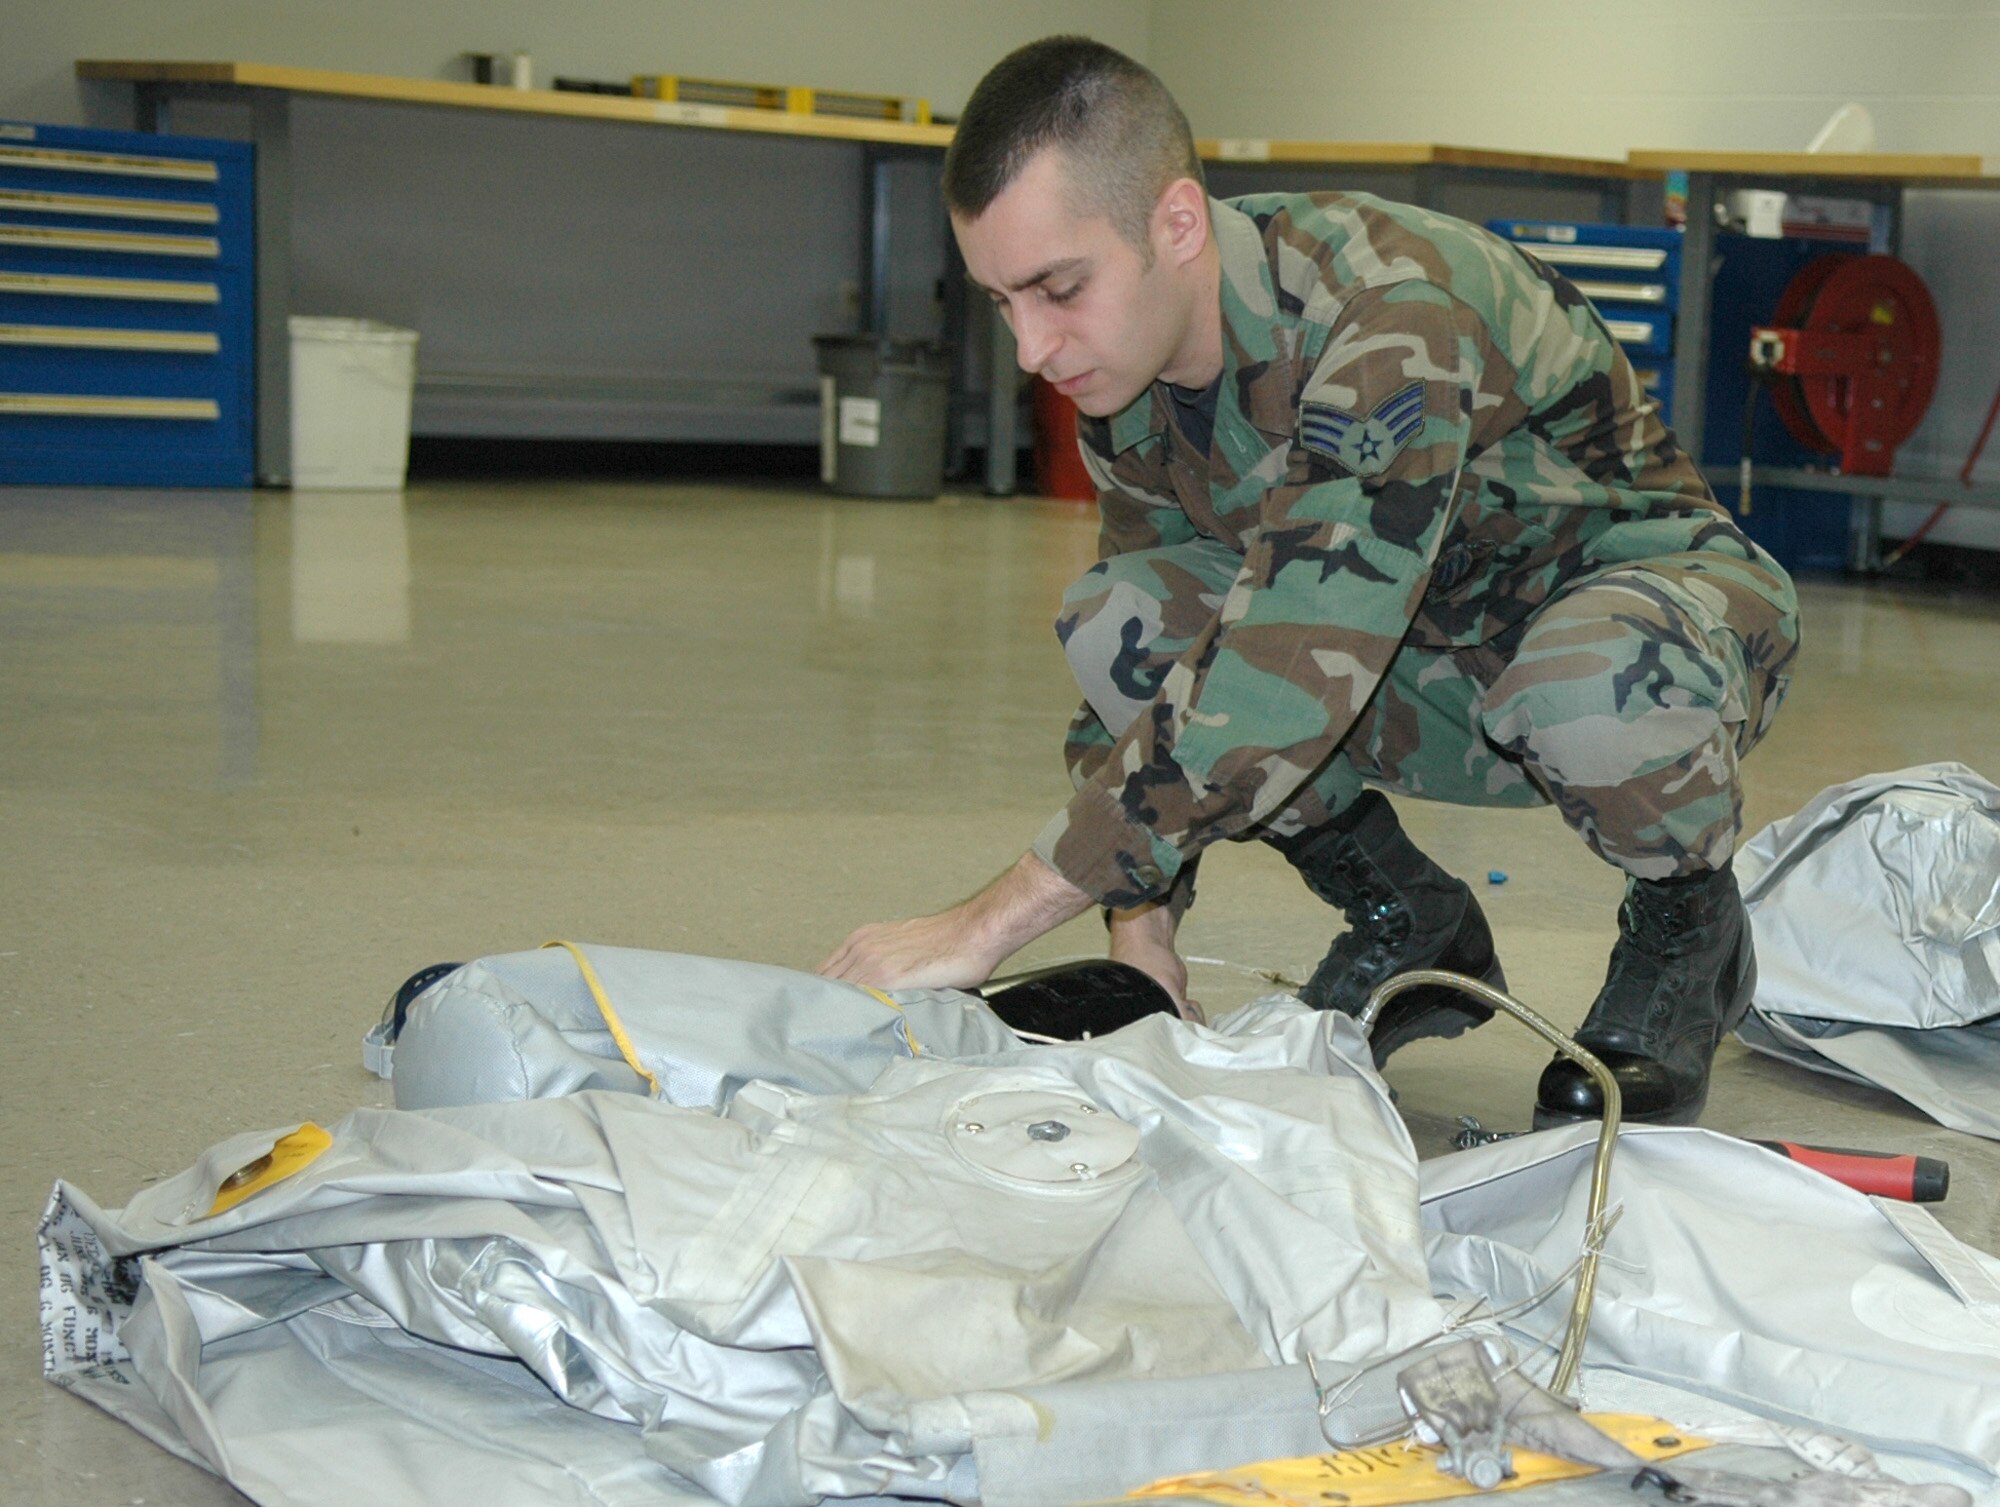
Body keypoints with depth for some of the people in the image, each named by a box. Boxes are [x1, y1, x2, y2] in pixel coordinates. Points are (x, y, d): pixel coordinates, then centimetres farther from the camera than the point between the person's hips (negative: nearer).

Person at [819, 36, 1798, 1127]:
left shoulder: (1389, 318, -34)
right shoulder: (1130, 379, -9)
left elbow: (1281, 682, -42)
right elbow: (1145, 666, -1)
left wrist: (988, 925, -40)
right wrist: (1139, 932, -15)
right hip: (1433, 667, 6)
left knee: (1583, 671, -42)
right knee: (1114, 620, -18)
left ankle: (1688, 928, -7)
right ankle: (1405, 923, 2)